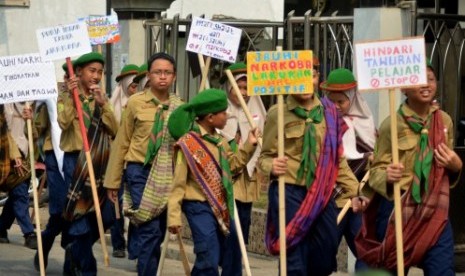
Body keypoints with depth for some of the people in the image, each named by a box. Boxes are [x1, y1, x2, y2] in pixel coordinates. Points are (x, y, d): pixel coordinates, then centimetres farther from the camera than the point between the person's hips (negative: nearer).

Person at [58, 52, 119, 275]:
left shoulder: (102, 99, 14)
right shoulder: (66, 98, 2)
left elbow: (115, 130, 1)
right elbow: (64, 123, -17)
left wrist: (103, 104, -9)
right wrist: (72, 96, -21)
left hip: (100, 162, 4)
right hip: (76, 160, -4)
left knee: (106, 216, 3)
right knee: (81, 214, -5)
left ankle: (76, 252, 25)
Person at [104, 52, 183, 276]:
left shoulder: (179, 107, 6)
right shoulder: (135, 102, -3)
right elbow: (121, 143, 1)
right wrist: (113, 181, 2)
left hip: (168, 175, 4)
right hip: (141, 171, -4)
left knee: (159, 231, 11)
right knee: (149, 229, -12)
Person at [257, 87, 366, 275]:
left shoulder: (329, 112, 9)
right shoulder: (278, 114, -2)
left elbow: (338, 159, 15)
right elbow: (265, 156, 1)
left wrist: (353, 191, 11)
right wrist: (271, 166, -22)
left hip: (323, 194, 4)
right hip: (288, 193, -4)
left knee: (325, 261, 7)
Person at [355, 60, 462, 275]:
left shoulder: (444, 121, 5)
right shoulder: (392, 124, -8)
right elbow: (376, 170, -5)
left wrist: (456, 167, -5)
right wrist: (387, 176, -27)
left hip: (434, 210, 3)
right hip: (397, 210, -3)